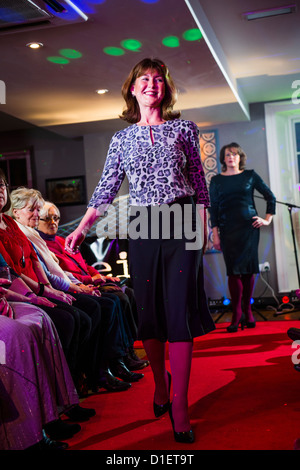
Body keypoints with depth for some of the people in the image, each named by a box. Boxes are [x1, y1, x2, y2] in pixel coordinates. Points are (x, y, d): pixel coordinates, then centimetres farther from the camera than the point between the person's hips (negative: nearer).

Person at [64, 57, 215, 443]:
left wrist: (202, 227, 3)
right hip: (141, 228, 2)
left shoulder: (184, 129, 8)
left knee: (180, 308, -6)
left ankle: (179, 404, 0)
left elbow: (199, 183, 9)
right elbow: (106, 190, 10)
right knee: (149, 310, 5)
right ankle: (160, 383, 24)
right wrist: (82, 228, 2)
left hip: (181, 224, -2)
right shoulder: (121, 139, 12)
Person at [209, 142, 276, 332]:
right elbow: (214, 208, 6)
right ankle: (237, 314, -1)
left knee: (248, 269, 0)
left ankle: (247, 311, 11)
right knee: (234, 270, -4)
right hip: (228, 229, 0)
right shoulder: (217, 180, 8)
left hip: (249, 226, 0)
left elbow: (270, 197, 14)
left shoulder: (250, 175, 7)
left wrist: (268, 219, 7)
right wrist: (215, 234, 0)